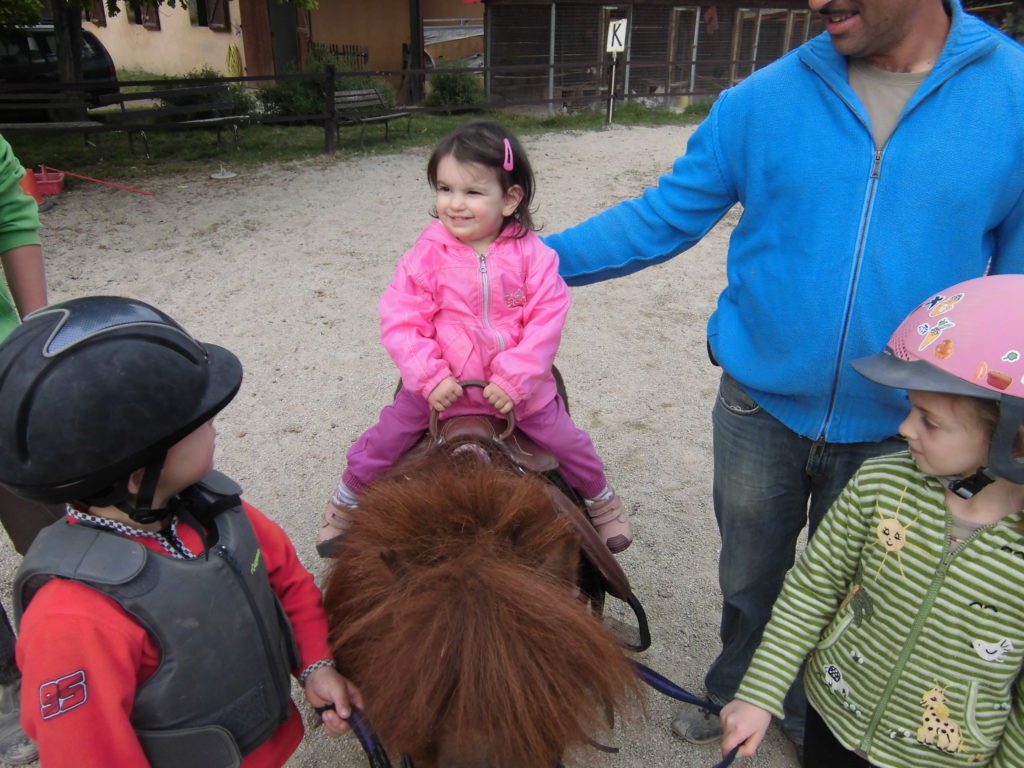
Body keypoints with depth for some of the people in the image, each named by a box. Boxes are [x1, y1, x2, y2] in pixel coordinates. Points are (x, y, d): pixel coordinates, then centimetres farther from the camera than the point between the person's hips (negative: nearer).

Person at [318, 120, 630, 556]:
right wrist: (429, 376, -19)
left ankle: (602, 501, 34)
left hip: (518, 383, 0)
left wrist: (514, 379, -19)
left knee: (566, 441, 4)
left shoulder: (531, 253, -10)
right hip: (439, 384, 1)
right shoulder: (428, 254, -10)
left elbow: (547, 319, -12)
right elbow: (399, 319, -10)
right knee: (381, 444, 0)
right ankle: (345, 505, 29)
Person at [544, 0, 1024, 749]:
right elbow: (665, 217, -1)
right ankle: (738, 695, 50)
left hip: (898, 429, 0)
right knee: (749, 574, 20)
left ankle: (812, 716, 51)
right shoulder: (761, 101, -8)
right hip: (762, 408, 1)